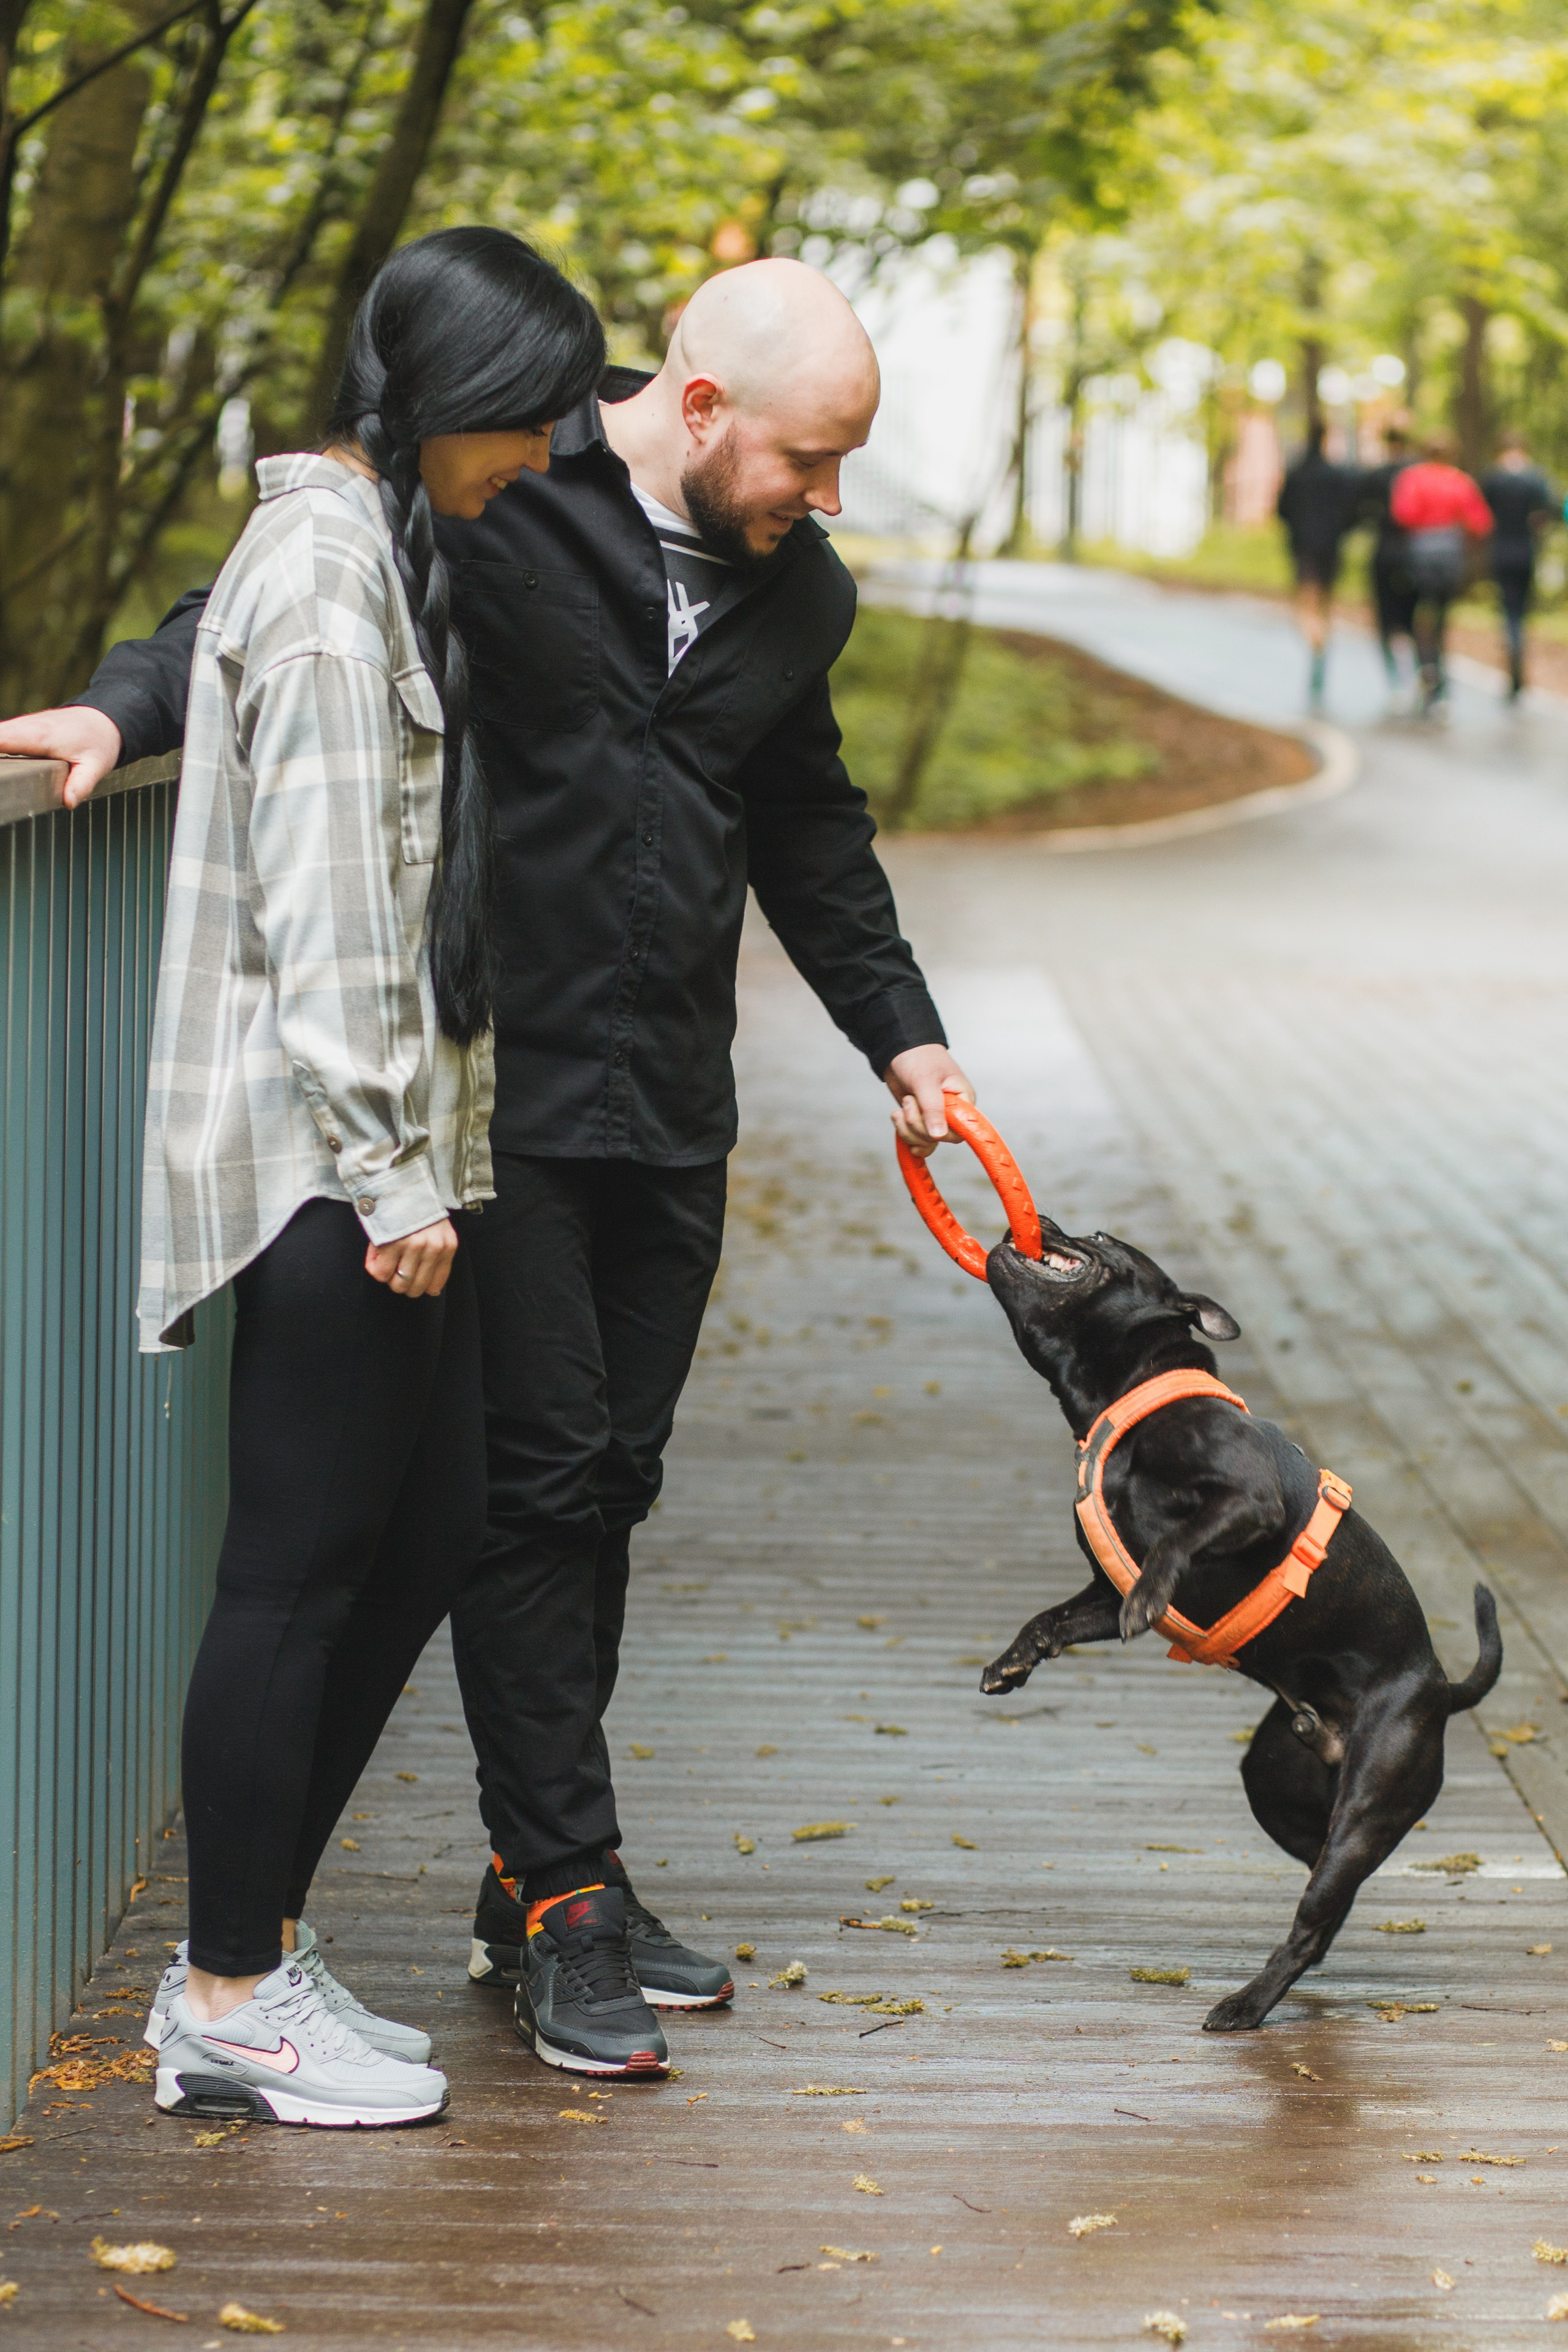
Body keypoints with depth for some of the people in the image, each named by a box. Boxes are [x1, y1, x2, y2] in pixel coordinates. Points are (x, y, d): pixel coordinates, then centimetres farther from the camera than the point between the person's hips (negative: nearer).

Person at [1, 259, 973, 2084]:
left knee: (612, 1485, 8)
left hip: (672, 1111, 6)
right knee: (540, 1479, -7)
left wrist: (896, 1029, 24)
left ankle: (540, 1884, 18)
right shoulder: (492, 503, -9)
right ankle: (565, 1890, 1)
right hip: (507, 1093, -6)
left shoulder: (798, 591, 12)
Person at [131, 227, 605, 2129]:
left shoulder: (379, 551, 17)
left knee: (431, 1528, 11)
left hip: (393, 1137, 10)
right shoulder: (323, 576, -14)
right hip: (325, 1150, -10)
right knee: (302, 1560, -4)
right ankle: (233, 2005, 6)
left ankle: (246, 1947, 20)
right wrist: (391, 1170, -19)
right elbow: (321, 901, -19)